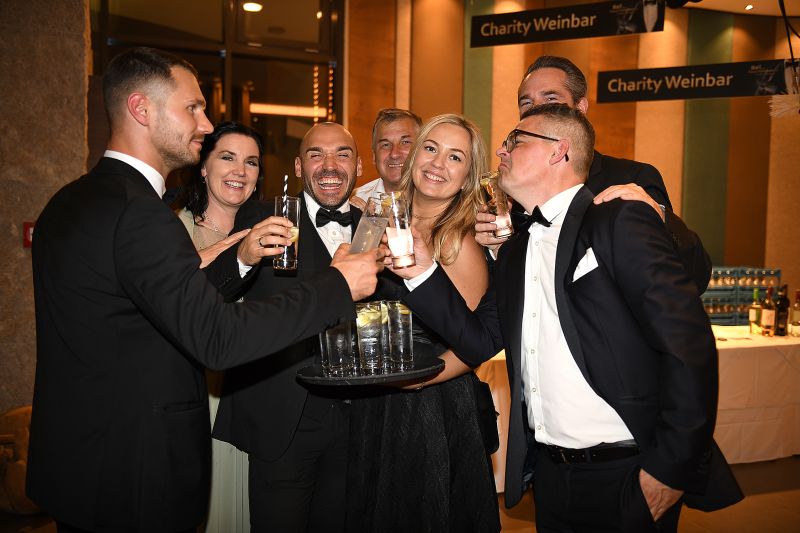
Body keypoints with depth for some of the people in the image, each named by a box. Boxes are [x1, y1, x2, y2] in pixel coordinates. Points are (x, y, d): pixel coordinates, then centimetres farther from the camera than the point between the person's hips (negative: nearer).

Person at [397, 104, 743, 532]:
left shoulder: (621, 223, -12)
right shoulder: (515, 251, 11)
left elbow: (688, 344, -18)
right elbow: (479, 341, 8)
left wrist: (670, 468, -18)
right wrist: (423, 273, -3)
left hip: (626, 476, -6)